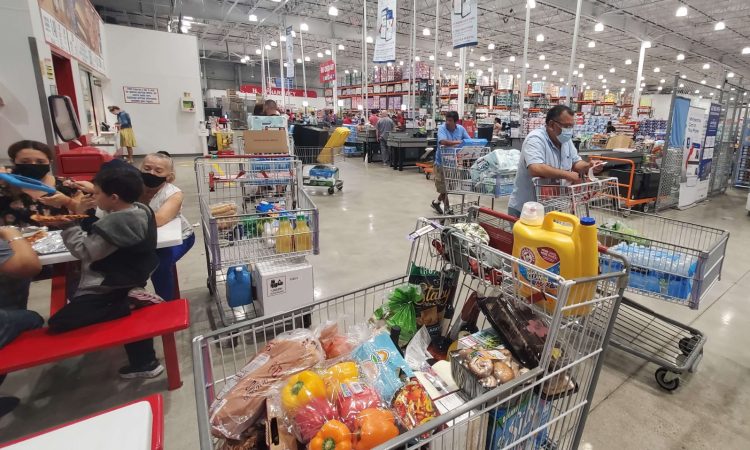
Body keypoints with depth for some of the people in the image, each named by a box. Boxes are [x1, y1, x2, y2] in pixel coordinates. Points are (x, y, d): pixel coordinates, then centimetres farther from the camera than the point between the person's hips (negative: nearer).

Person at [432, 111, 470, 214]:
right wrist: (458, 142, -26)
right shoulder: (441, 128, -13)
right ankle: (447, 209, 16)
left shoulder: (461, 129, 1)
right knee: (445, 187, 2)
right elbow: (443, 142, -30)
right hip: (442, 162, -5)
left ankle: (436, 202, 38)